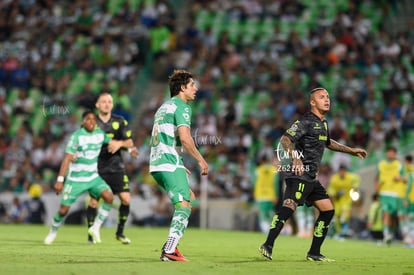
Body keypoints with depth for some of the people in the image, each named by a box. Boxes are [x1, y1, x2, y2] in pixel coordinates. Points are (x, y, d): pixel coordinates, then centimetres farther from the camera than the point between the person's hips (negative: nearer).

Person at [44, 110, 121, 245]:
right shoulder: (77, 136, -12)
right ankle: (53, 232, 24)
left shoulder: (100, 134, 3)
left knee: (109, 197, -21)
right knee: (63, 210, -5)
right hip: (75, 179, -4)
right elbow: (67, 158, -16)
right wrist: (60, 179, -20)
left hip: (93, 177, 4)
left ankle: (96, 227, -7)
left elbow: (113, 143, 19)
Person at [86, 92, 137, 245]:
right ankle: (91, 234, 10)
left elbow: (129, 142, 6)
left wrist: (119, 143, -15)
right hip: (97, 167, -2)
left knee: (126, 198, -8)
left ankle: (120, 232, 9)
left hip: (116, 166, 2)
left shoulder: (120, 122, 5)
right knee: (94, 201, -6)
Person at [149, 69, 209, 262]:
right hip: (170, 164, -10)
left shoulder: (164, 107, 23)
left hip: (157, 164, 10)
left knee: (189, 197, 20)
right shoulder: (181, 107, -7)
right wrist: (200, 159, -11)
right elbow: (184, 138, -20)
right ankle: (169, 251, -19)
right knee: (183, 206, -9)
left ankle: (171, 243, 11)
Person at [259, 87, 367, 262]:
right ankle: (268, 246, -26)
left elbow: (327, 142, 40)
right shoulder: (306, 121, -9)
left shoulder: (323, 123, 20)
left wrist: (351, 151, 41)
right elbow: (285, 139, -19)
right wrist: (295, 158, -34)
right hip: (299, 174, -10)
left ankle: (314, 253, 13)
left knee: (328, 210, 8)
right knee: (289, 206, -24)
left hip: (311, 178, 10)